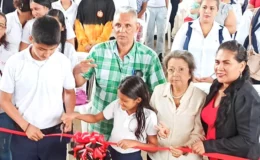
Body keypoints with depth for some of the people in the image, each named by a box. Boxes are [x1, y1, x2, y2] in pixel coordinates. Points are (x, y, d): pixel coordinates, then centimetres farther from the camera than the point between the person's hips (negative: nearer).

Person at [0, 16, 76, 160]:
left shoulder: (63, 61, -6)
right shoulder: (15, 62, -9)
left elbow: (69, 92, 9)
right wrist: (26, 126, -10)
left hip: (55, 133, 1)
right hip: (23, 134, -1)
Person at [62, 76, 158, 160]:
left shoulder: (149, 116, -18)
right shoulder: (116, 105, -10)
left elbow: (154, 146, -11)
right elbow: (96, 118, 4)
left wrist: (134, 143, -25)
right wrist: (76, 115, -10)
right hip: (111, 151, 3)